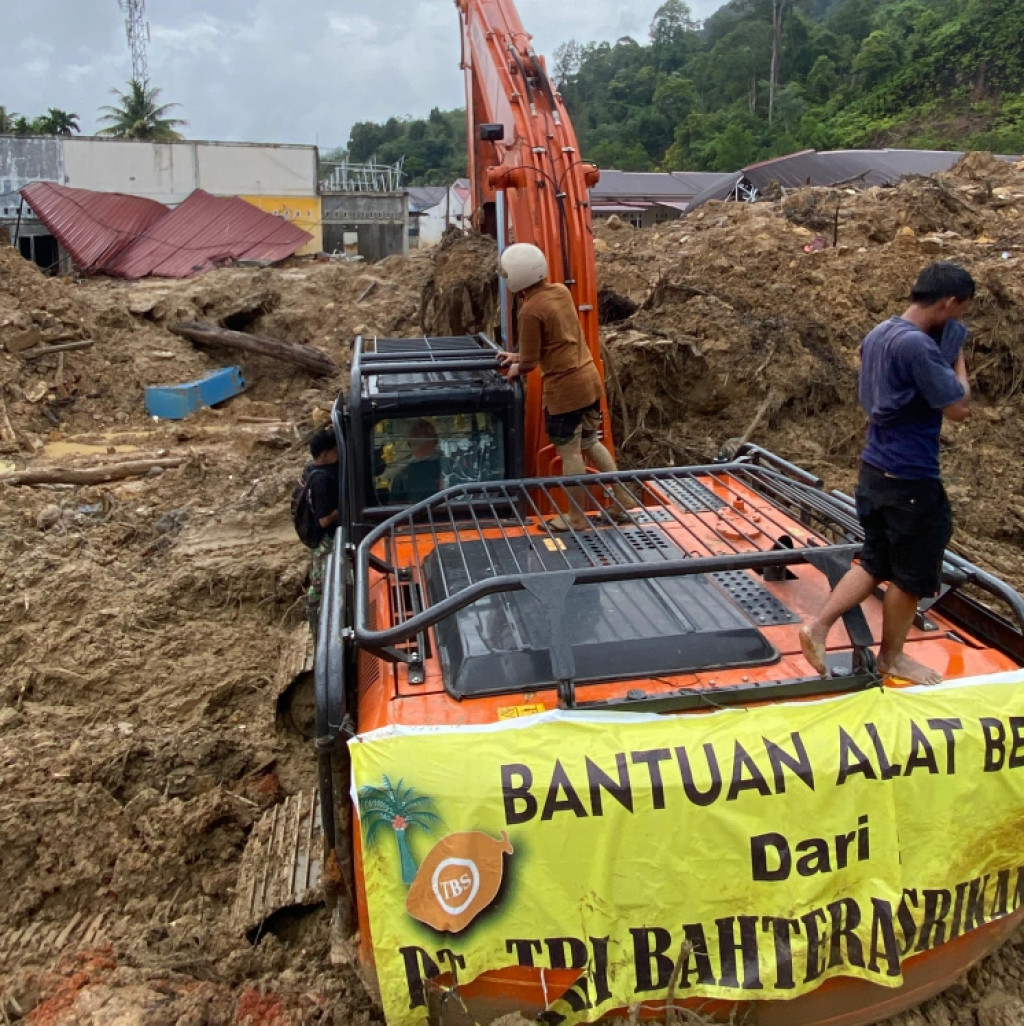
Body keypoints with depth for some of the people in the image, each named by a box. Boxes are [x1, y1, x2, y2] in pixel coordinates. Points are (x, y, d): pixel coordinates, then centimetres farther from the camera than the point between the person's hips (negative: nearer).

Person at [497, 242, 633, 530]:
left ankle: (576, 517, 15)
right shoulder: (561, 291, 7)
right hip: (589, 379, 8)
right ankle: (622, 496, 27)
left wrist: (516, 368, 10)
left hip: (565, 388, -8)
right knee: (590, 443, 22)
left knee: (570, 453, 4)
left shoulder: (530, 310, -18)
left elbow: (530, 363, -11)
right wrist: (520, 355, 21)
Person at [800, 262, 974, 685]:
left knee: (876, 562, 18)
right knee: (911, 573, 9)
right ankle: (892, 657, 25)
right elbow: (959, 408, -16)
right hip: (909, 479, -9)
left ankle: (818, 626, 12)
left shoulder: (878, 335, 7)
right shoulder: (917, 345, -23)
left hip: (875, 469, 9)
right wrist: (957, 354, -3)